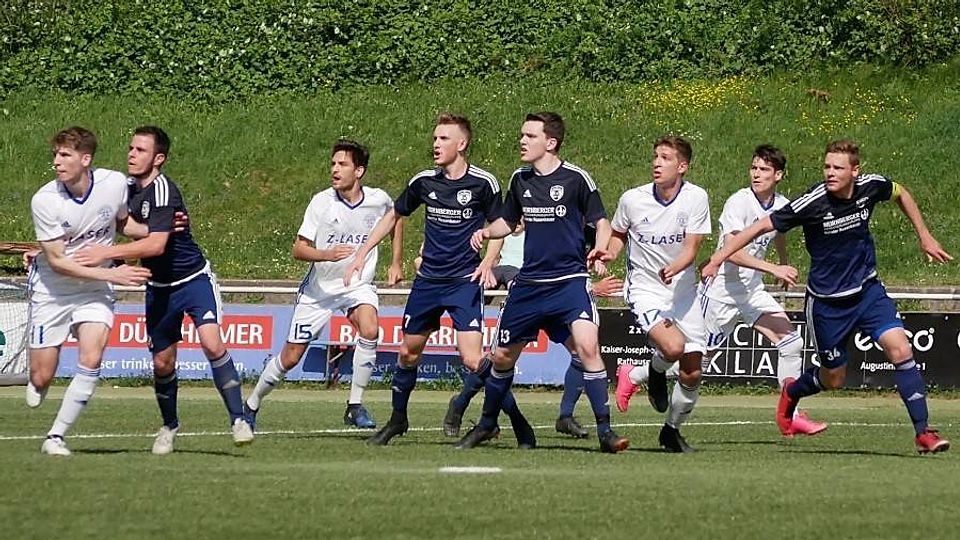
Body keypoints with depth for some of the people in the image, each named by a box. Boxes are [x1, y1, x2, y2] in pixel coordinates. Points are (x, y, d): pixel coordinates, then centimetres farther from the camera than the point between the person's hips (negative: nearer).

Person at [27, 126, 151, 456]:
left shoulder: (115, 183, -13)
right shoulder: (44, 200, -21)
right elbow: (57, 261, -19)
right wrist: (112, 274, -24)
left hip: (95, 291, 2)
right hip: (51, 290, -1)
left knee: (91, 360, -20)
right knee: (41, 377, -3)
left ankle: (56, 436, -9)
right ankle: (37, 390, 36)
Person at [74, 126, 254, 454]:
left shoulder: (162, 190, -22)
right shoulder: (127, 188, 1)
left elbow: (156, 244, -32)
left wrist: (107, 253, -32)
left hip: (194, 279, -6)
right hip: (159, 288, 6)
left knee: (211, 343, -24)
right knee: (162, 362, 6)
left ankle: (238, 419, -18)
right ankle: (169, 426, 29)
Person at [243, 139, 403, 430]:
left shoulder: (378, 199, -9)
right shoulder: (321, 202, -15)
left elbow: (396, 219, 16)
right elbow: (299, 249, -13)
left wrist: (396, 262, 12)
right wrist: (327, 255, -33)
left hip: (358, 285, 1)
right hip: (319, 288, -1)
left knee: (369, 330, -31)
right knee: (290, 357, 3)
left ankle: (355, 406, -19)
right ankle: (252, 404, 28)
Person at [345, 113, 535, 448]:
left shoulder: (483, 183, -9)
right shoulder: (424, 181, 2)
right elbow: (394, 216, 16)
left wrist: (487, 263, -14)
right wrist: (361, 254, 13)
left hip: (465, 282, -5)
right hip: (428, 279, 5)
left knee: (473, 360, -17)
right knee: (408, 351, 13)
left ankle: (519, 423, -7)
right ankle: (397, 420, 33)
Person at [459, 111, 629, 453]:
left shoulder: (575, 178, -8)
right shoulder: (520, 180, 7)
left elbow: (601, 221, -1)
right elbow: (509, 221, 22)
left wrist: (600, 248, -21)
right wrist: (487, 232, 2)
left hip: (569, 281, -5)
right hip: (528, 283, 5)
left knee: (587, 345, -24)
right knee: (503, 356, 12)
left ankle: (605, 431, -19)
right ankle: (487, 423, 34)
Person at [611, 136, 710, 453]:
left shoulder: (696, 198, -9)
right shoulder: (632, 199, -7)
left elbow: (691, 250, -13)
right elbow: (618, 234, 13)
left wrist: (674, 269, -33)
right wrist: (610, 252, -9)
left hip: (683, 291, 2)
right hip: (645, 291, -2)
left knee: (692, 373, 2)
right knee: (673, 346, -29)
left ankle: (672, 431, 27)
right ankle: (655, 373, 8)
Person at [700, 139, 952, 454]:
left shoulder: (870, 186, -11)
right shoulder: (812, 203, -23)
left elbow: (900, 194, 14)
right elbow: (761, 227, -17)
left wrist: (925, 237, 15)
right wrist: (717, 259, -22)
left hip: (867, 290, 3)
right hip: (826, 301, -3)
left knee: (900, 350, -15)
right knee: (833, 378, 9)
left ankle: (922, 432, -10)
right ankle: (791, 393, 44)